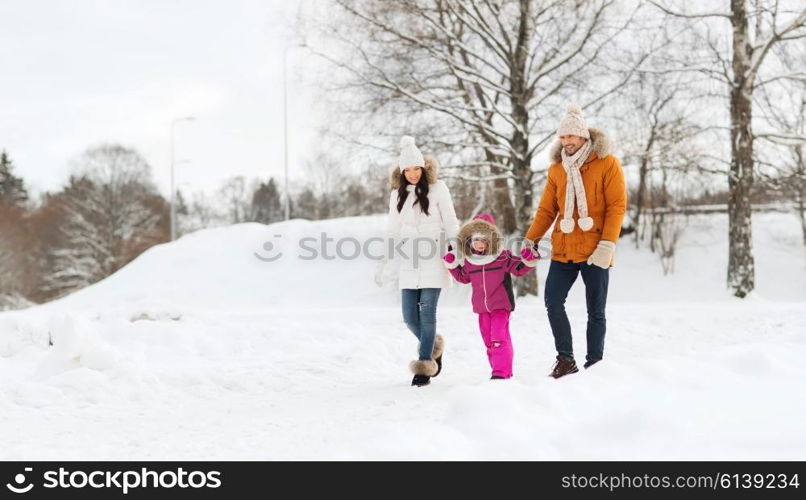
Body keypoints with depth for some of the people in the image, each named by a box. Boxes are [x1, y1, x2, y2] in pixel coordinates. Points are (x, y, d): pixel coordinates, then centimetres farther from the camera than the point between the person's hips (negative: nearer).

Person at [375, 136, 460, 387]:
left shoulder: (437, 189, -1)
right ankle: (434, 349, 27)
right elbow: (392, 231, 17)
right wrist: (381, 263, 13)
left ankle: (425, 368, -2)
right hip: (409, 263, 4)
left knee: (427, 313, -8)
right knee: (410, 317, 1)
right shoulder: (398, 194, 12)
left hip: (432, 260, -4)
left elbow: (451, 225, 0)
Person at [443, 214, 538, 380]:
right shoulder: (469, 260, 3)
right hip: (481, 307, 5)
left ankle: (501, 371, -13)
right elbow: (463, 277, 21)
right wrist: (452, 265, 10)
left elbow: (519, 269, 0)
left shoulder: (502, 256, -8)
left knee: (499, 338, -15)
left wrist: (528, 260, -19)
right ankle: (499, 369, 21)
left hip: (501, 305, -5)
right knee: (489, 341, 10)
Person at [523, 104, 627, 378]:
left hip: (595, 252, -4)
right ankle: (566, 359, 7)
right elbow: (546, 210, 12)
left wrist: (607, 244, -16)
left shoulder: (607, 163, -3)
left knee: (596, 311, 2)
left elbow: (617, 206, -7)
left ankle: (594, 365, 11)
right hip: (563, 250, 4)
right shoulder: (556, 169, 10)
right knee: (553, 301, -5)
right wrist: (529, 241, 2)